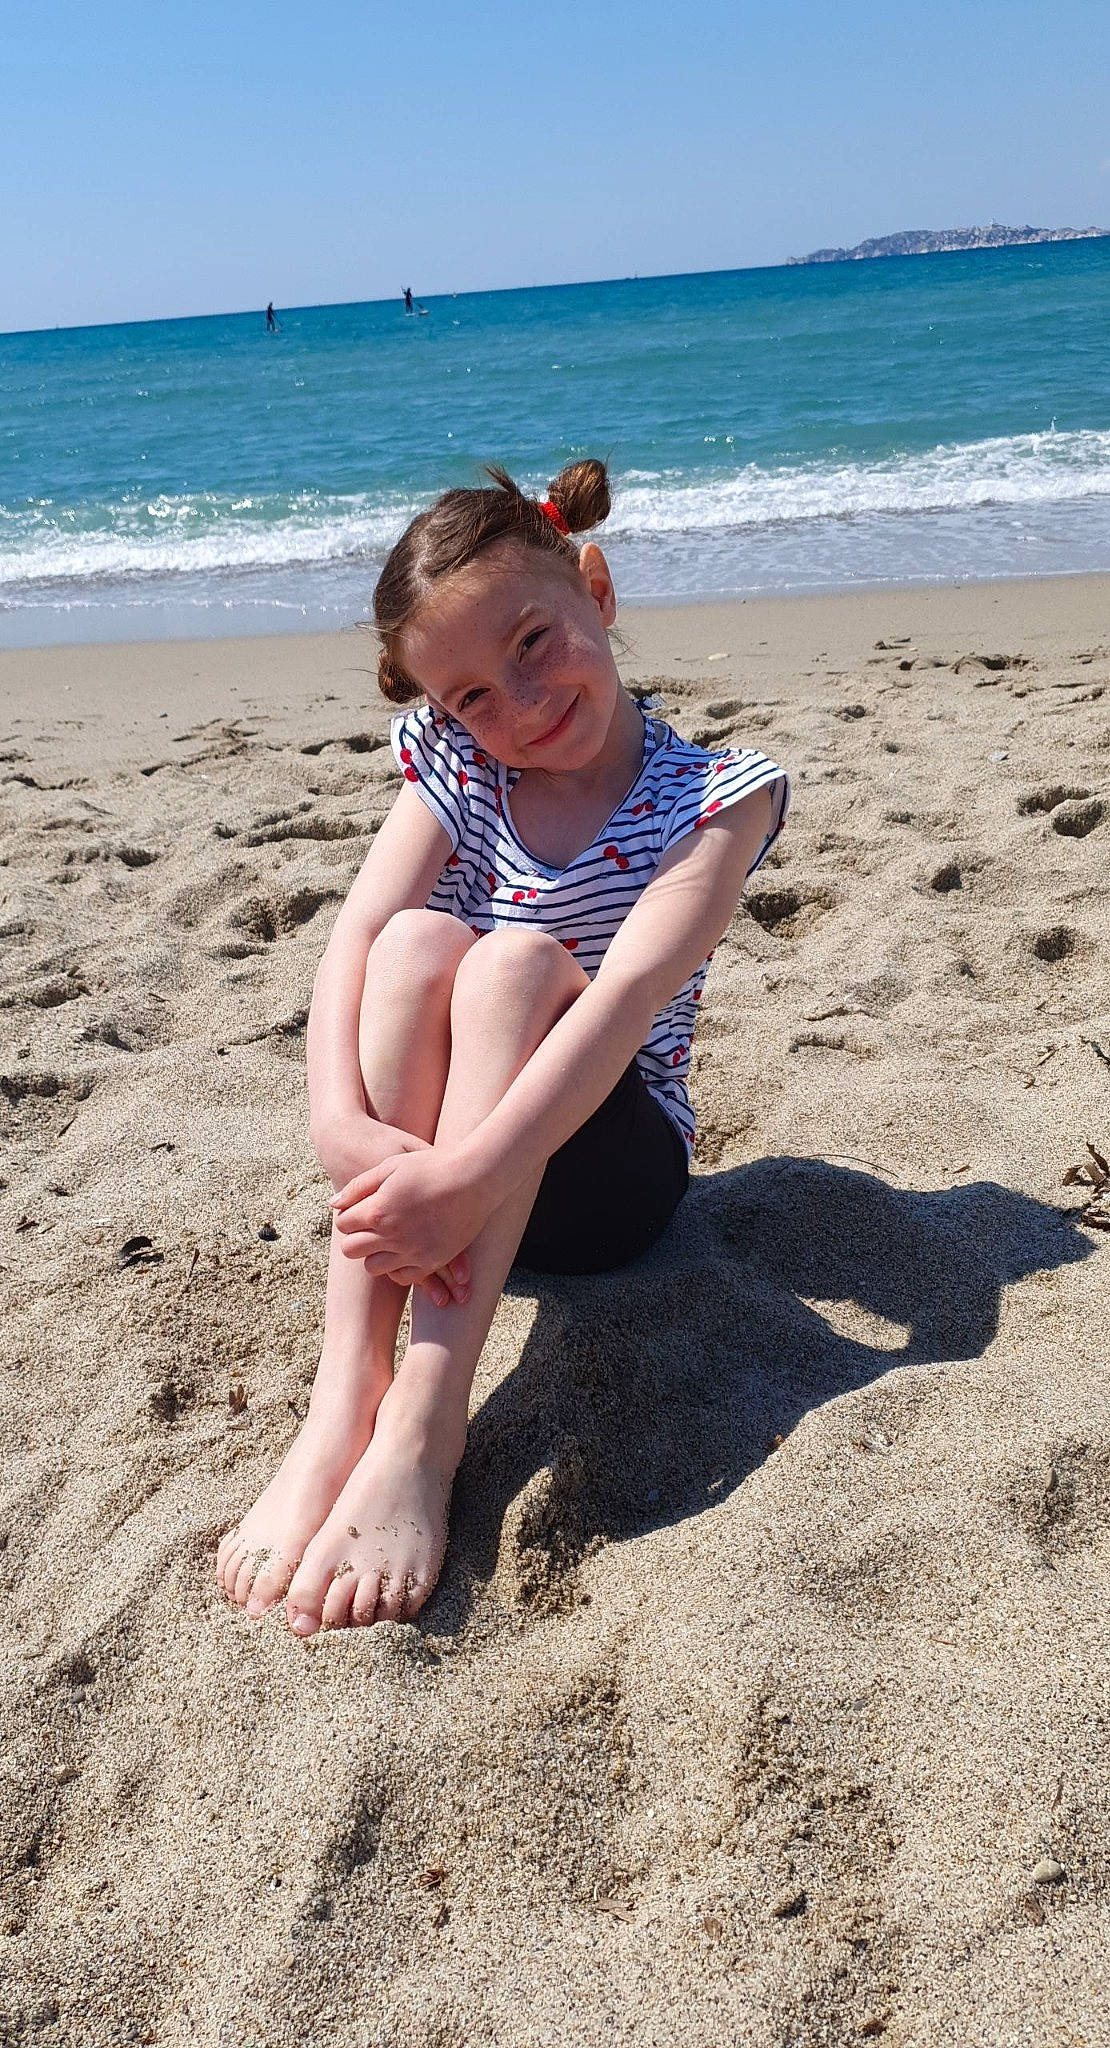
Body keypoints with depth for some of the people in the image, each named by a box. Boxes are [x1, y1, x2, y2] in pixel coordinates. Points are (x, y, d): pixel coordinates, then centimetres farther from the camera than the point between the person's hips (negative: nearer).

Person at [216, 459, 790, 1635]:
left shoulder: (713, 797, -9)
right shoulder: (454, 770, 2)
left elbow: (629, 995, -26)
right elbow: (356, 938, -15)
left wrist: (466, 1178, -39)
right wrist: (342, 1124, -35)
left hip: (604, 1162, -3)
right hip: (437, 1156, 3)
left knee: (516, 960, -32)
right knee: (420, 942, -28)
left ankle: (423, 1425, -41)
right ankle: (345, 1395, -36)